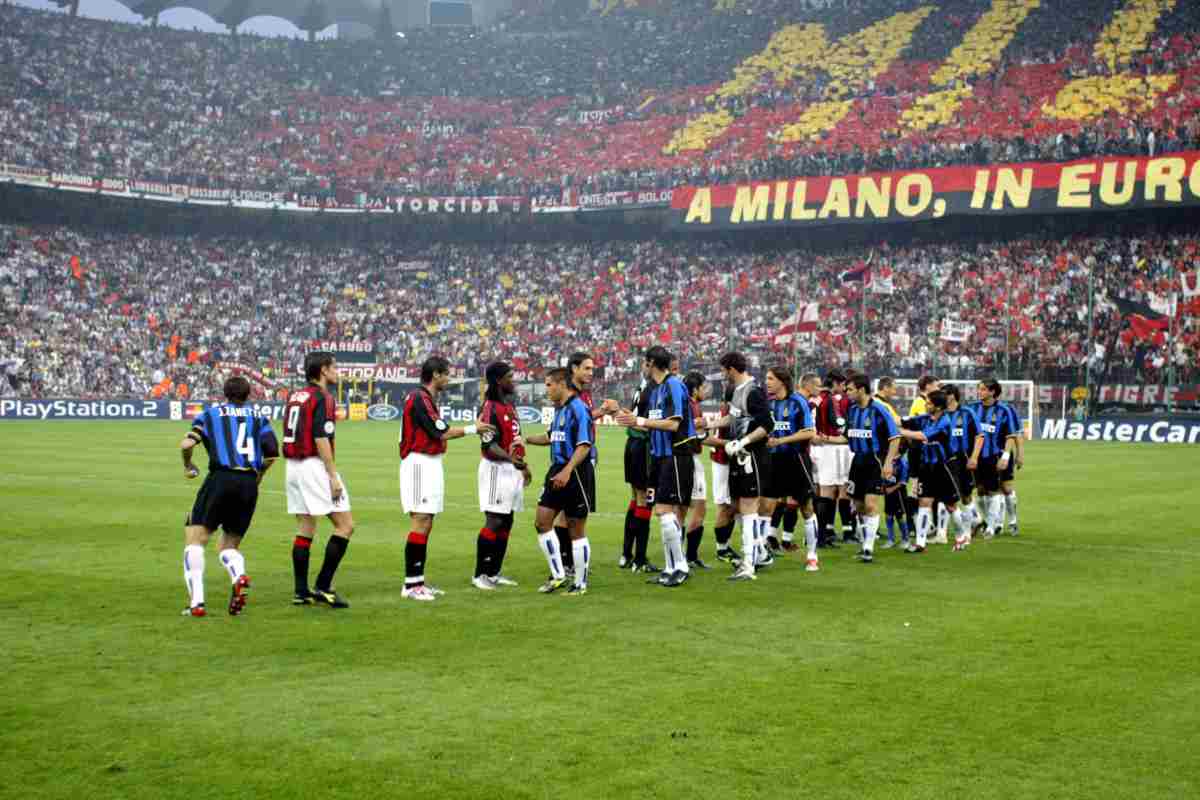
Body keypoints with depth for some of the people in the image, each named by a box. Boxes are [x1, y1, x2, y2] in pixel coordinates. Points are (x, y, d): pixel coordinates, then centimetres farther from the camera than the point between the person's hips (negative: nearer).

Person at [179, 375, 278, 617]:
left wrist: (188, 466, 17)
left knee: (194, 540, 5)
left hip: (221, 479, -3)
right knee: (229, 546, 17)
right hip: (249, 484, 3)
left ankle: (196, 601, -10)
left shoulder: (209, 414, 13)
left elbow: (187, 444, -2)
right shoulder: (258, 417, 19)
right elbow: (272, 452, 5)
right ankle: (239, 576, -16)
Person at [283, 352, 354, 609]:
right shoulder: (322, 397, -11)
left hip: (292, 466, 9)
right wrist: (333, 477, -18)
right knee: (345, 525, -3)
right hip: (315, 465, -9)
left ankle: (301, 592, 10)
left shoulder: (295, 396, 15)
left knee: (305, 528, 11)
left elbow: (289, 433, 16)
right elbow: (321, 439, -18)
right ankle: (323, 586, -5)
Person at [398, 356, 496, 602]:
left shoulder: (428, 399, 16)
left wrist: (473, 430, 16)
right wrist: (473, 429, -6)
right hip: (420, 464, -10)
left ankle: (418, 582, 13)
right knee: (420, 524, -11)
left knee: (425, 525, 10)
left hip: (430, 465, 10)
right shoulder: (419, 399, -15)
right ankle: (410, 585, -9)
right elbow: (441, 433, -16)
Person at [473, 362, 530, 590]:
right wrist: (511, 459, -33)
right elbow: (488, 446, -22)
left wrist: (524, 465, 24)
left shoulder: (510, 405, 14)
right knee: (494, 522, -10)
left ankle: (494, 573, 17)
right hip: (496, 469, -9)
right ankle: (479, 575, -3)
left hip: (513, 469, 9)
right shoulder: (490, 409, -15)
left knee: (507, 523, 10)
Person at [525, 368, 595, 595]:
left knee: (577, 530, 0)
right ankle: (557, 575, 13)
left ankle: (580, 583, 11)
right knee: (542, 521, 4)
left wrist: (567, 471, -28)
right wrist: (527, 439, 22)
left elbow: (584, 446, -20)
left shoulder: (578, 408, -14)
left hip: (576, 473, -9)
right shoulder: (559, 409, 13)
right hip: (557, 470, 9)